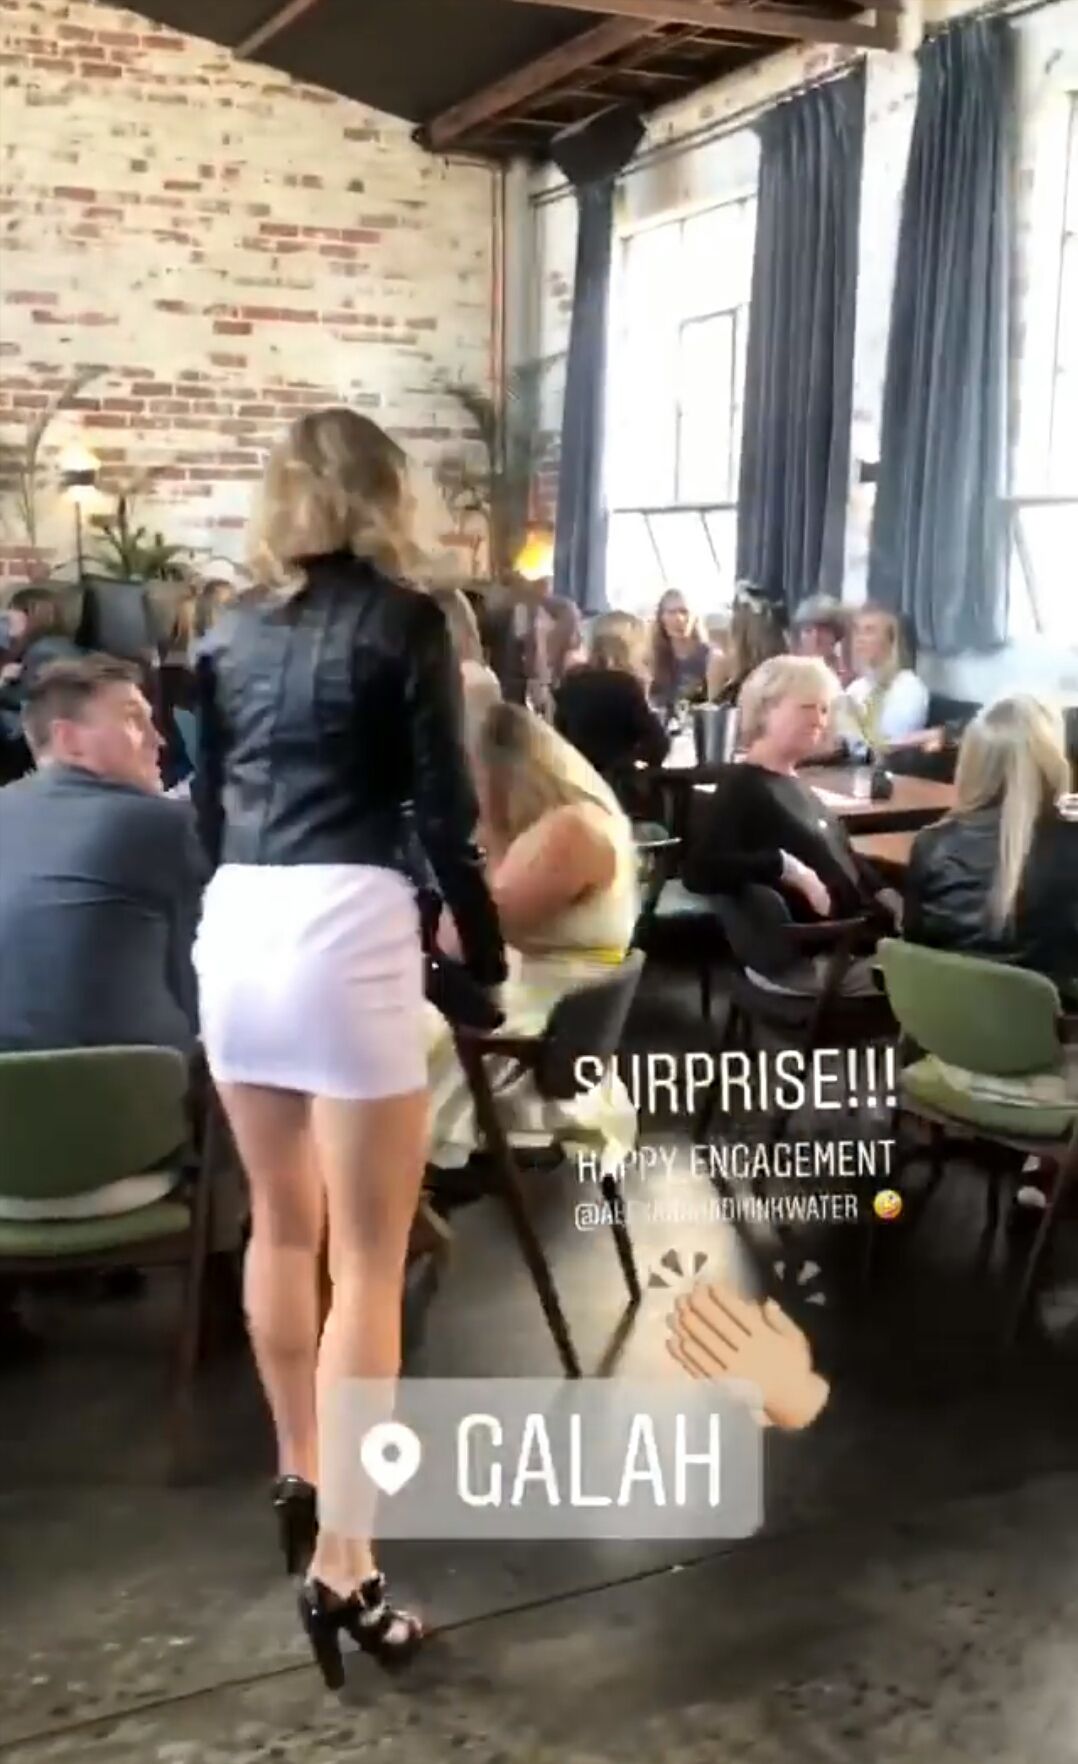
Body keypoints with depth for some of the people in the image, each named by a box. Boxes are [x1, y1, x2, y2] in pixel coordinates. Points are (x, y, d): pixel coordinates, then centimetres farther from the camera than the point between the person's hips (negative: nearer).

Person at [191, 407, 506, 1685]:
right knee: (369, 1256, 1)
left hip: (235, 927, 6)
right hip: (347, 929, -6)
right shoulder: (403, 619, -1)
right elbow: (444, 812, -4)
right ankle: (340, 1562, 2)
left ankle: (298, 1475, 36)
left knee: (283, 1223, 21)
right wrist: (487, 956, 6)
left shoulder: (230, 631, 14)